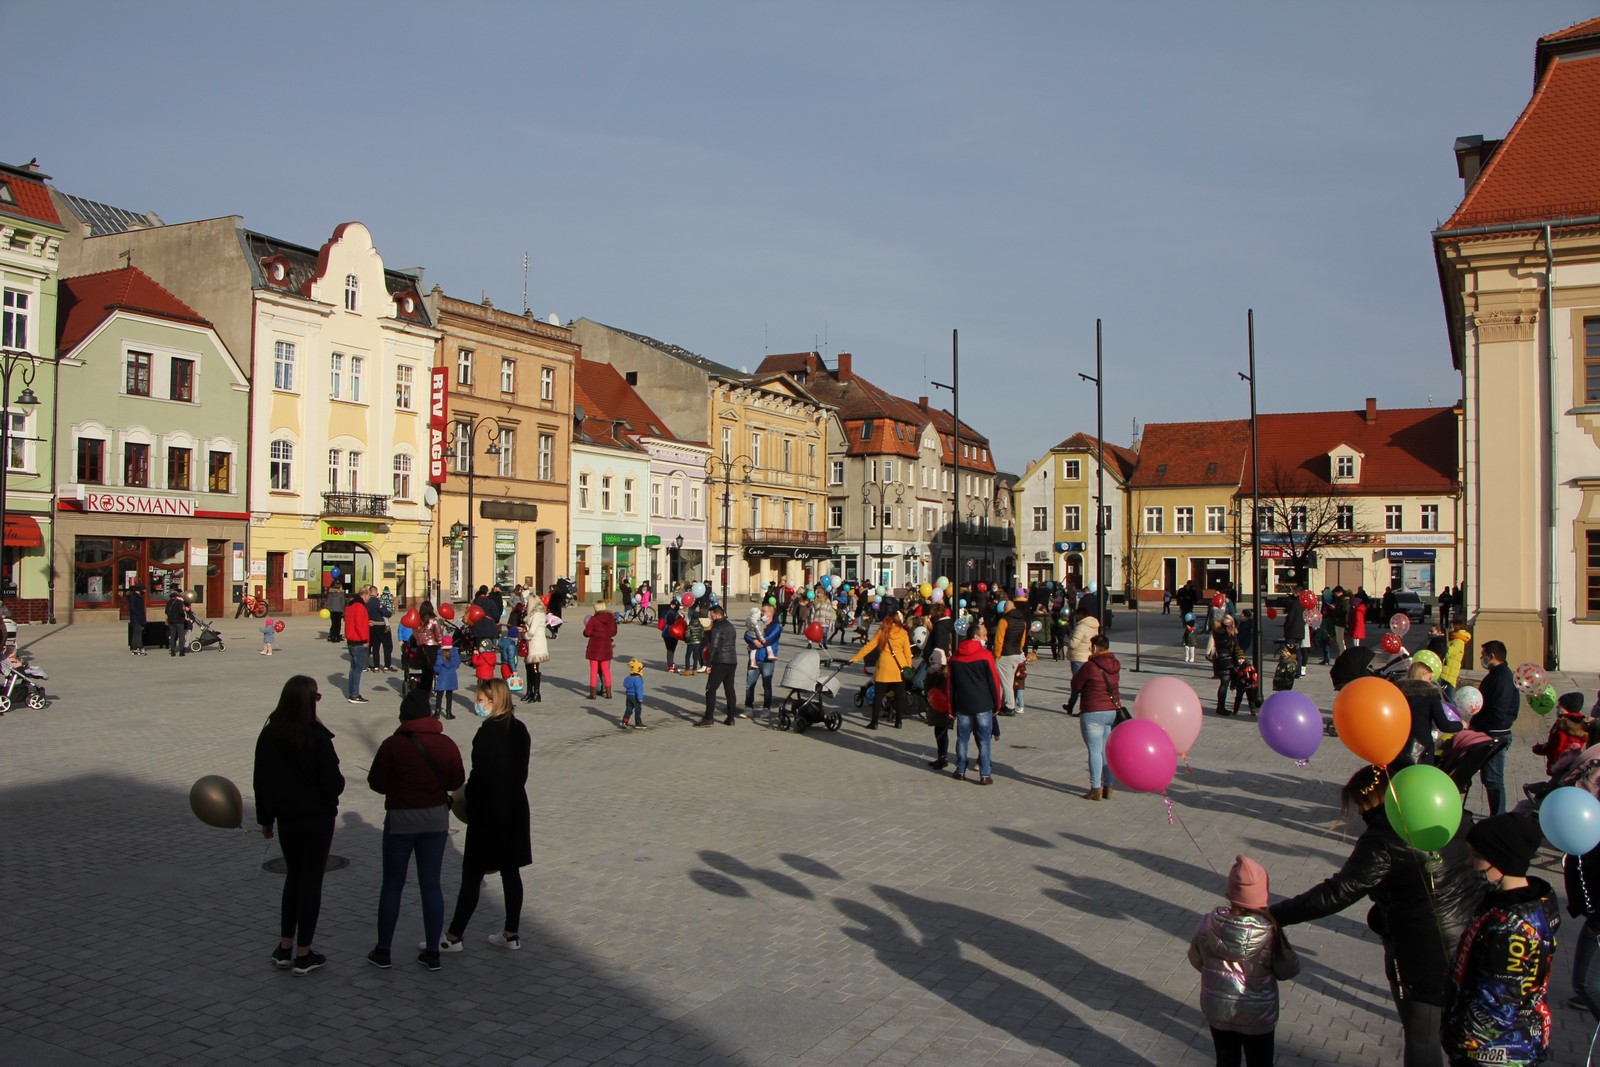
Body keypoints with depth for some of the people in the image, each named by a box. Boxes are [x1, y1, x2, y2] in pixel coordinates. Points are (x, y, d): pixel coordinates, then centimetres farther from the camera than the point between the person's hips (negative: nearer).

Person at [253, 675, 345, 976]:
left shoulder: (269, 735, -2)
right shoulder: (317, 737, -19)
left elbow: (260, 780, 4)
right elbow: (332, 783, -18)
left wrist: (265, 818, 14)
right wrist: (339, 782, 5)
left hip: (286, 818, 5)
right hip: (317, 819, -5)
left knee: (293, 877, 20)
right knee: (311, 881, 5)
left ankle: (285, 947, 23)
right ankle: (304, 954, 10)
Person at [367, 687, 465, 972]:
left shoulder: (392, 744, -12)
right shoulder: (446, 744, -4)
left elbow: (376, 783, -7)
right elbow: (457, 781, 2)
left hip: (401, 818, -2)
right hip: (436, 818, 3)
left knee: (392, 885, 10)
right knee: (431, 885, 8)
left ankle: (383, 951, 18)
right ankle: (432, 953, 12)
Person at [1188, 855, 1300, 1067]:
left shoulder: (1209, 924, -18)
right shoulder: (1269, 933, -26)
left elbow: (1196, 960, -2)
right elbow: (1288, 970, -10)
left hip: (1217, 1010, 2)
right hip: (1257, 1016, -2)